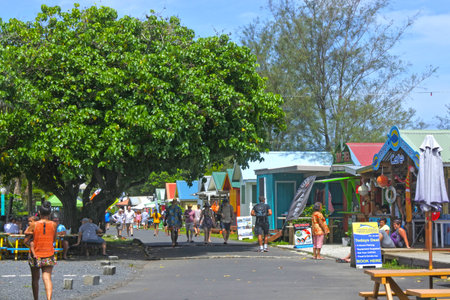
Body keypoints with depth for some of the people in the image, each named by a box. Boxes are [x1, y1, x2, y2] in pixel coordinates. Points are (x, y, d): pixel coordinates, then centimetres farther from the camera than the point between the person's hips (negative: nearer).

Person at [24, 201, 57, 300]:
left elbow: (26, 241, -11)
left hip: (35, 255, 0)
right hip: (49, 255, 0)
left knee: (35, 279, 15)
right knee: (47, 278, -5)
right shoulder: (53, 225, -5)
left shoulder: (34, 225, -10)